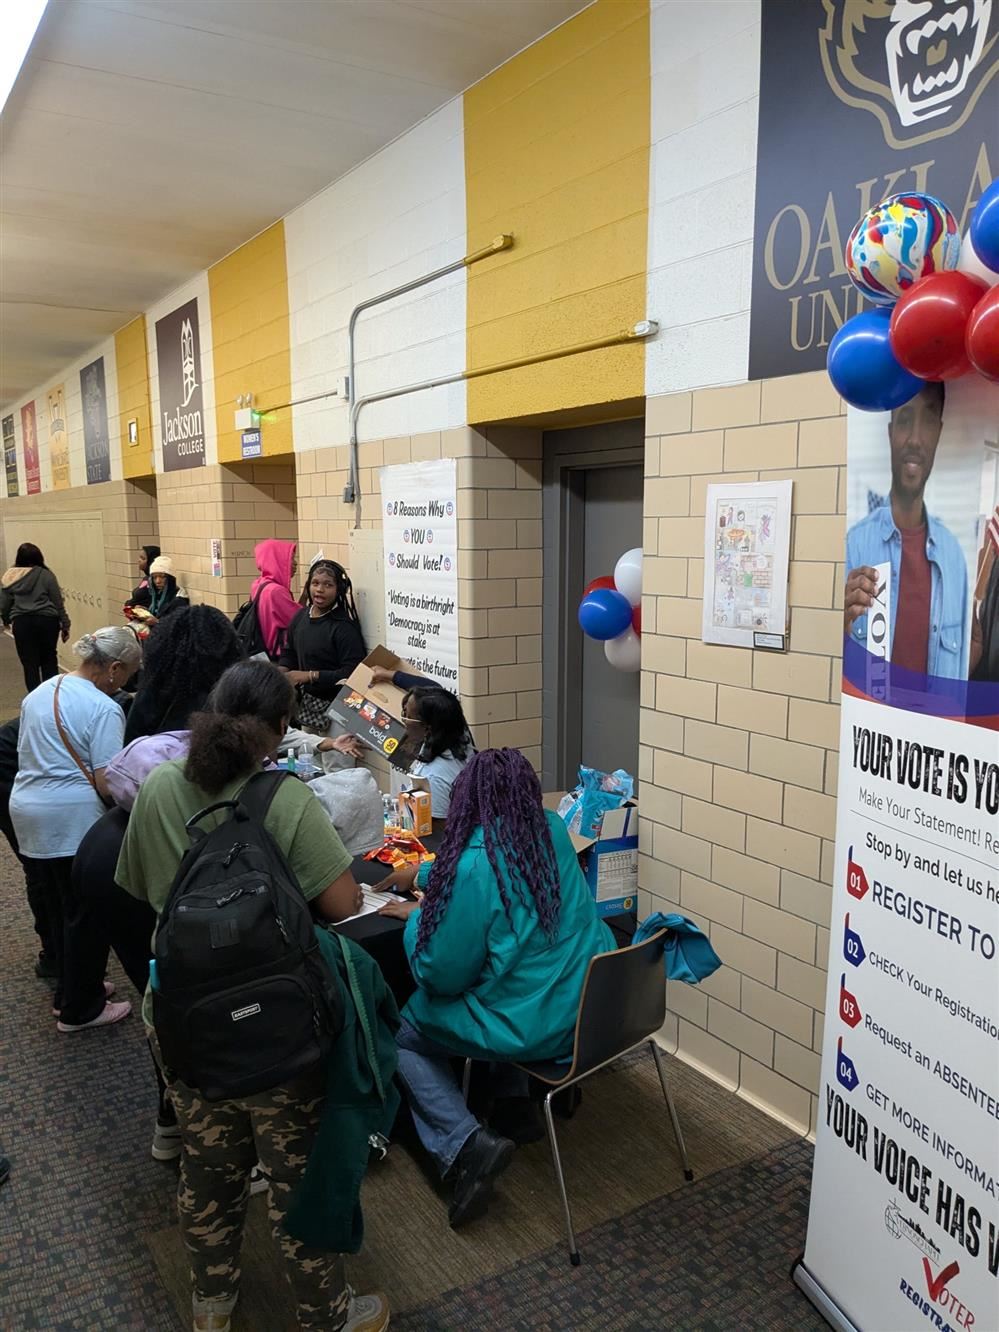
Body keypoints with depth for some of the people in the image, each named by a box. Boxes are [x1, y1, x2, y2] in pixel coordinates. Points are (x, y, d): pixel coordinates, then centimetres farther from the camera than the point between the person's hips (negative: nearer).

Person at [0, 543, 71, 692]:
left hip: (22, 623, 0)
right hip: (47, 620, 0)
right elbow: (58, 603, 0)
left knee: (29, 663, 7)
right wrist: (65, 625, 8)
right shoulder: (46, 575, -1)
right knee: (49, 659, 15)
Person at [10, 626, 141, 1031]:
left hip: (27, 810, 9)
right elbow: (106, 783, -19)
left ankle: (70, 990, 36)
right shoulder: (104, 709, -16)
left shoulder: (38, 693, 11)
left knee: (57, 907, 21)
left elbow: (27, 757, 18)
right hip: (73, 819, -8)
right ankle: (80, 1009, 18)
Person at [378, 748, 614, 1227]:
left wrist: (419, 918, 3)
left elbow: (442, 975, -14)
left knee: (402, 1034, 16)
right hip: (595, 1006, 7)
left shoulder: (474, 865, -23)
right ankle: (512, 1096, 32)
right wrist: (424, 874, 28)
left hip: (537, 1029, -7)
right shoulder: (553, 832, -3)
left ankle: (466, 1144, -1)